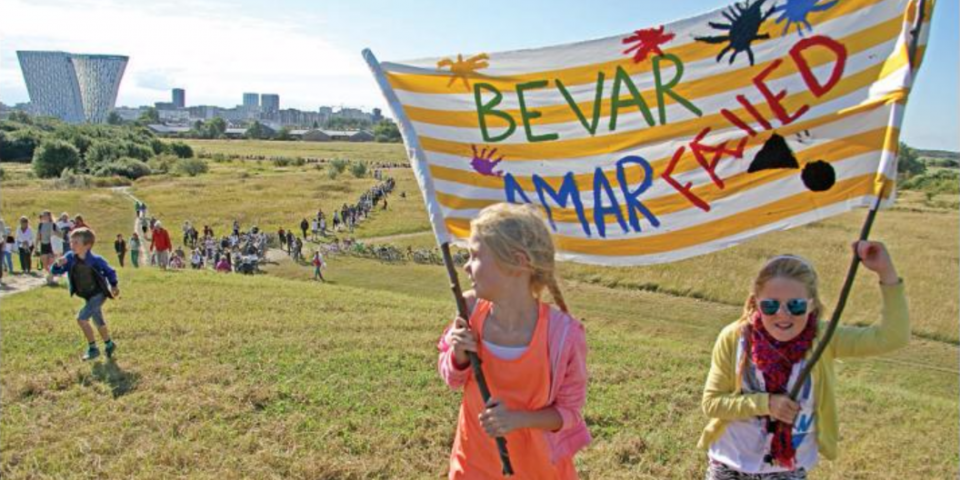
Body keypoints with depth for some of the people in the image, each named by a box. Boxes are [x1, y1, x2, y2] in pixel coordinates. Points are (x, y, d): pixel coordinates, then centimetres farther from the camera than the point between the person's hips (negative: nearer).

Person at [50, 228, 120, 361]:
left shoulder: (95, 260, -22)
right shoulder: (70, 258, -10)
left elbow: (109, 271, -6)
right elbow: (56, 271, -5)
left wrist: (114, 286, -6)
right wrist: (58, 265, -26)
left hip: (98, 294, -6)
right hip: (87, 297, 6)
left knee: (81, 318, -17)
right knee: (98, 322, 19)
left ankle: (93, 349, -3)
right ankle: (109, 345, 40)